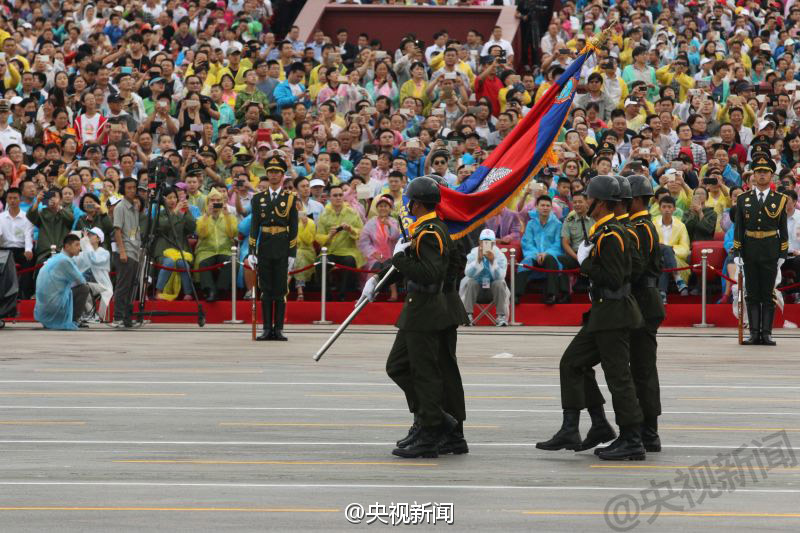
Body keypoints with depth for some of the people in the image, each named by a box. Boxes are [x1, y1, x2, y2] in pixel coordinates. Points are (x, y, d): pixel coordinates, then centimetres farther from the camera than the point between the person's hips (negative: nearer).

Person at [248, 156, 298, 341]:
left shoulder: (290, 198, 3)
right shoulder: (258, 199, 8)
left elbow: (293, 228, 1)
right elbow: (254, 226, 7)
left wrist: (292, 253, -5)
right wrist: (251, 251, -1)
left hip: (282, 248, -2)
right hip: (264, 248, 2)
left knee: (280, 289, -1)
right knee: (266, 289, 3)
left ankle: (279, 329, 3)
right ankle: (267, 329, 7)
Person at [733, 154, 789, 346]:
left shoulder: (779, 200, 2)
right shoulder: (743, 199, 5)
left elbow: (783, 229, 4)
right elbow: (738, 227, 5)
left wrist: (782, 254, -1)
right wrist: (737, 253, -1)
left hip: (770, 252, -1)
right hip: (749, 253, 1)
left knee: (768, 294, 1)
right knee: (752, 295, 3)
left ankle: (766, 333, 4)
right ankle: (754, 333, 6)